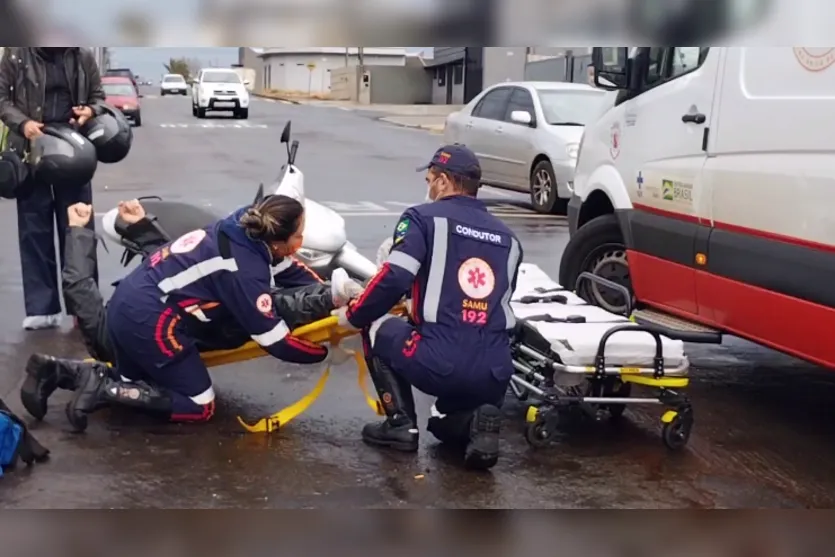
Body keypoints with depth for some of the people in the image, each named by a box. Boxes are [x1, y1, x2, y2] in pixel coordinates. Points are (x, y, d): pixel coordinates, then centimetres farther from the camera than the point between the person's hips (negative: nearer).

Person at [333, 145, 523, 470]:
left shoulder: (424, 218, 2)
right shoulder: (507, 238, 17)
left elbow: (393, 280, -10)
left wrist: (352, 316, 9)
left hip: (441, 366, -6)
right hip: (495, 377, 6)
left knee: (375, 326, 24)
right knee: (445, 425, 36)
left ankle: (401, 425, 14)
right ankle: (475, 421, 1)